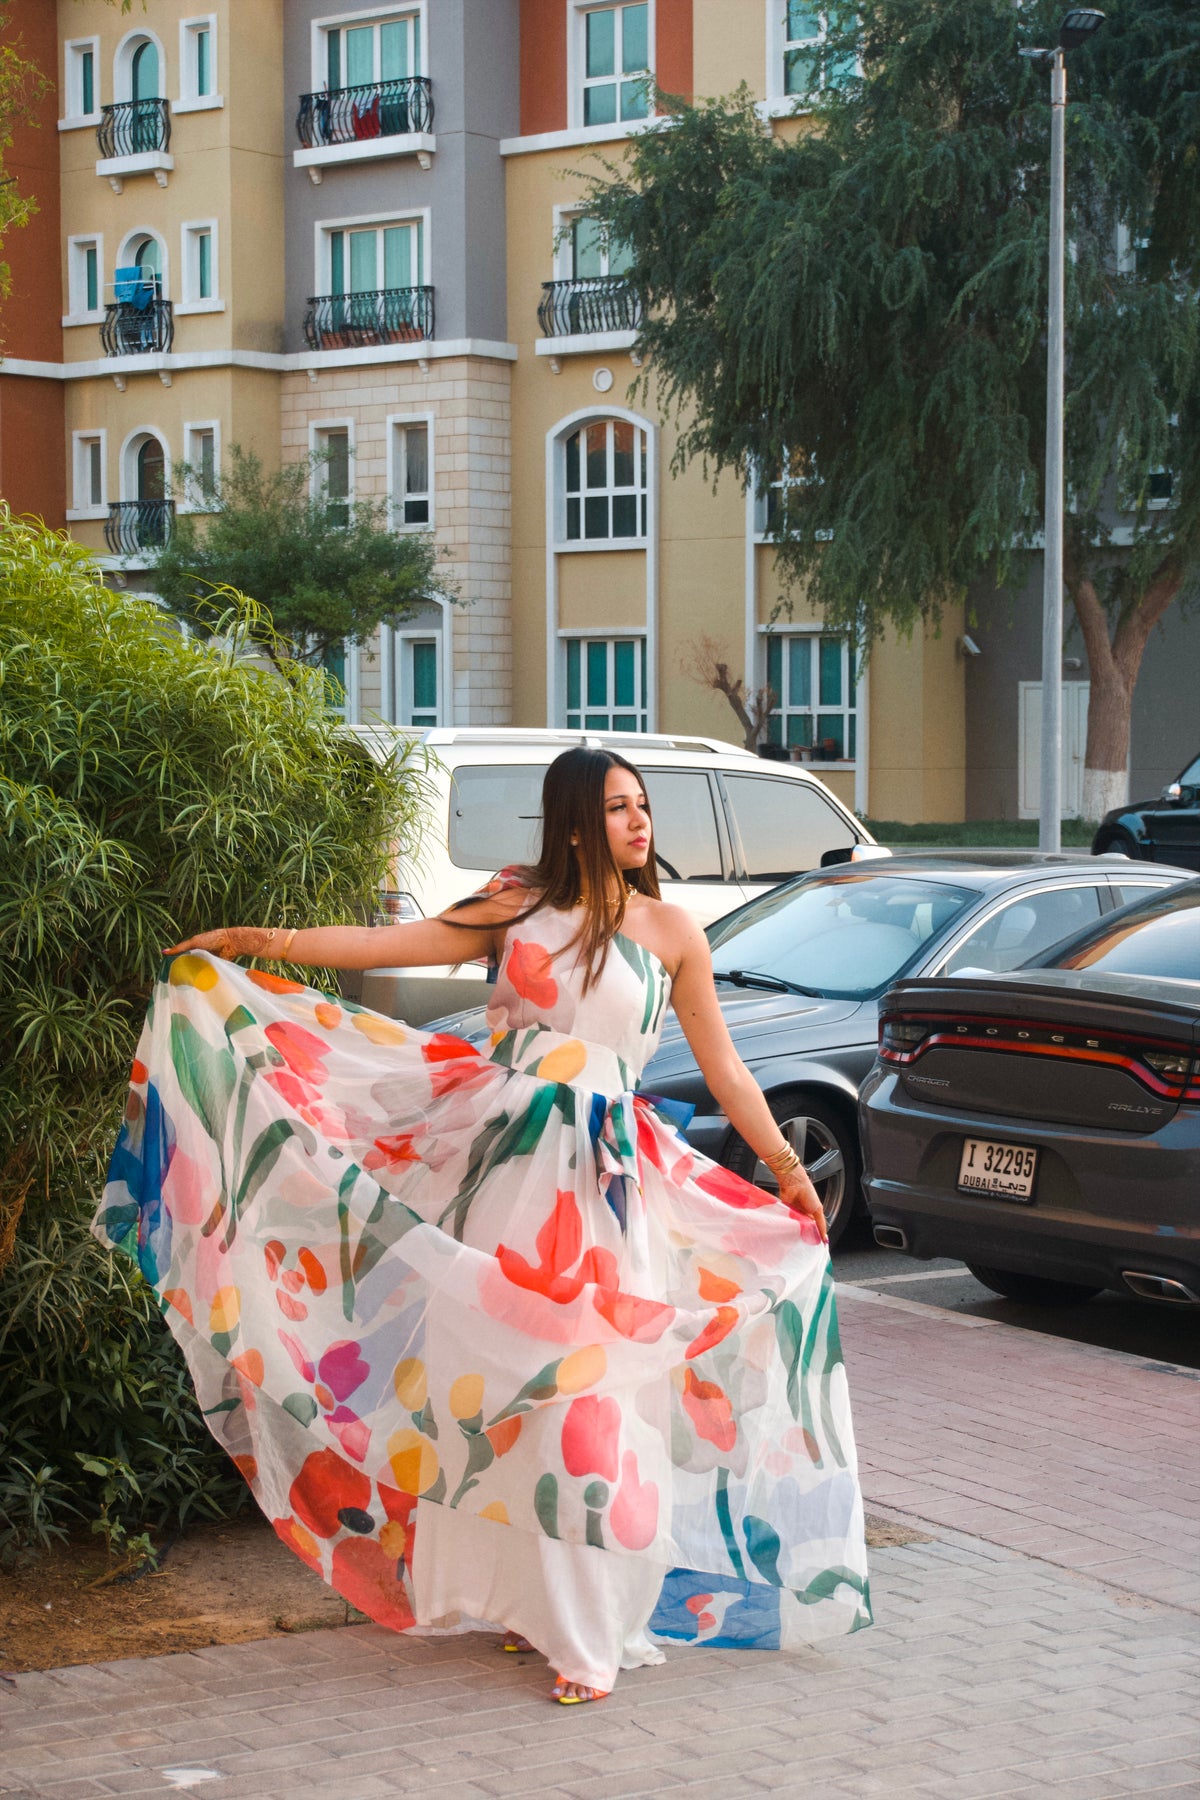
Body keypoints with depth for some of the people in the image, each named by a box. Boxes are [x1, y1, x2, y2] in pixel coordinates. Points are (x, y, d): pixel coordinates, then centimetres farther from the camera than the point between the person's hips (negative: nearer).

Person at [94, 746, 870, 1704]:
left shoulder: (670, 930, 6)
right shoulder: (520, 907, 7)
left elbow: (723, 1067, 11)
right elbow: (396, 944, 3)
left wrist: (789, 1170, 10)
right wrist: (265, 941, -4)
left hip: (598, 1184, -2)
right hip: (500, 1159, 2)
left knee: (581, 1384, -6)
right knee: (489, 1372, 4)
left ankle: (590, 1631, 0)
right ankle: (513, 1591, 19)